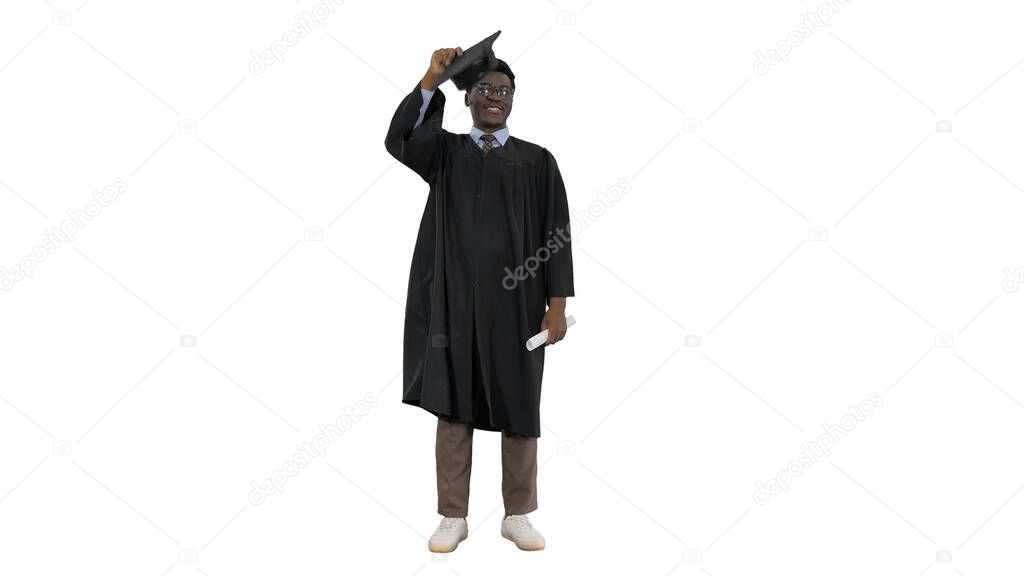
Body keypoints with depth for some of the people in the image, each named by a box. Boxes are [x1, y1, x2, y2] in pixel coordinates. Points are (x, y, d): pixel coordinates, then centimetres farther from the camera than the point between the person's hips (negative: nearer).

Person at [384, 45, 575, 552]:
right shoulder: (444, 151, 8)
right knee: (453, 408, 5)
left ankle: (518, 516, 19)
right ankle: (453, 517, 15)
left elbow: (556, 234, 3)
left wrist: (557, 304, -5)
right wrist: (432, 77, -24)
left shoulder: (537, 161, 6)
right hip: (453, 301, 0)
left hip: (514, 303, 0)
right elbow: (398, 138, -13)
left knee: (518, 410, 6)